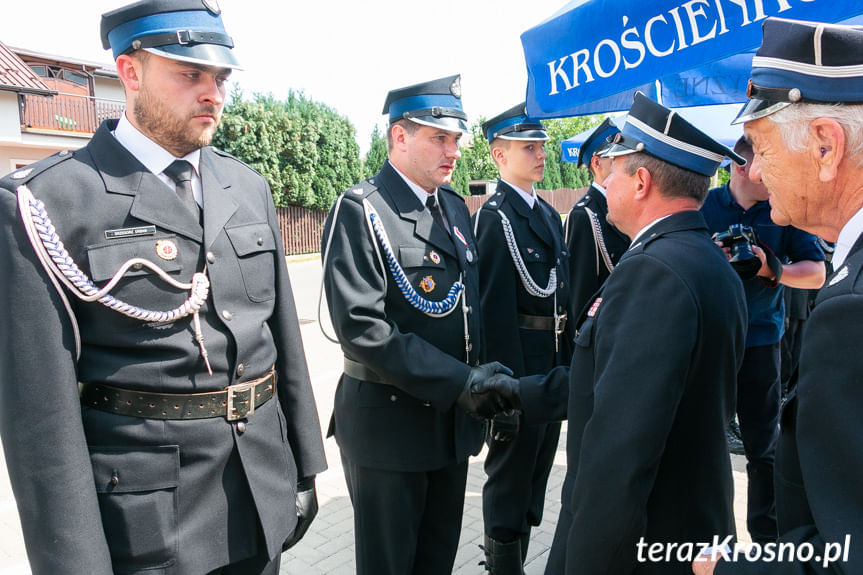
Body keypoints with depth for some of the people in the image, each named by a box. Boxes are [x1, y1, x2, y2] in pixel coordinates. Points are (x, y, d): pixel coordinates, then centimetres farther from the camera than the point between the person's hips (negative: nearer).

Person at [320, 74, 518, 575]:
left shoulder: (456, 208, 9)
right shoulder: (360, 210, -14)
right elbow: (361, 327, -22)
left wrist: (482, 378, 1)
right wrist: (459, 381, -22)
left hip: (455, 420, 7)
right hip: (390, 424, -6)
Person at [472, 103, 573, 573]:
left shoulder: (548, 213, 12)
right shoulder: (495, 216, -15)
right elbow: (495, 307, -20)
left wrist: (567, 360, 13)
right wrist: (509, 381, -21)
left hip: (554, 361, 9)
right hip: (520, 360, -9)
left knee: (536, 471, 20)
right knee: (510, 473, 6)